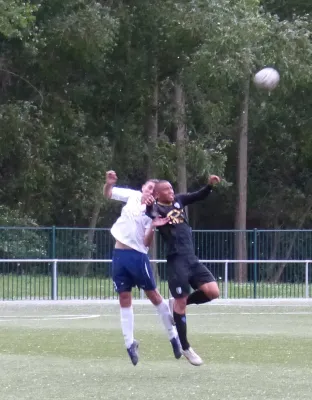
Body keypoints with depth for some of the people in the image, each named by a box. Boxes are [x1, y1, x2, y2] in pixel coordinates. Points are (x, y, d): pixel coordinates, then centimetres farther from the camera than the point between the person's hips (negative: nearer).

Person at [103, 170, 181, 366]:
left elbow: (147, 243, -14)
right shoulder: (133, 196, 3)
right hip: (120, 254, 4)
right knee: (125, 299, 5)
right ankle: (130, 343, 11)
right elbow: (108, 193, 11)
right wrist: (109, 183, -10)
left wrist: (153, 227, -31)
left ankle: (173, 334, 14)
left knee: (153, 294, 1)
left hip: (137, 255, -4)